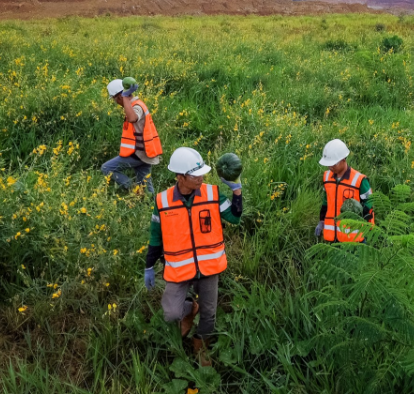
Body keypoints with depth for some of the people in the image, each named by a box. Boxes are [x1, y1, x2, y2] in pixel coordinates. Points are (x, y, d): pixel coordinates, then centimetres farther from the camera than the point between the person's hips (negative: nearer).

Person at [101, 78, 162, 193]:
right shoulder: (137, 104, 13)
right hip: (144, 152, 10)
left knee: (107, 168, -3)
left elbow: (132, 118, -42)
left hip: (138, 153, -10)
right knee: (145, 184, 13)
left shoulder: (137, 107, -18)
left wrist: (126, 97, -34)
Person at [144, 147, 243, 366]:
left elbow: (235, 218, -11)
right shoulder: (163, 201, -11)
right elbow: (156, 238, 1)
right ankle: (190, 309, 29)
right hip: (179, 269, -1)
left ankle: (200, 345, 45)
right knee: (171, 314, -7)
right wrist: (149, 267, 8)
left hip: (209, 266, 1)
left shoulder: (212, 193, -11)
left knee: (209, 313, 15)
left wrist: (237, 191, -23)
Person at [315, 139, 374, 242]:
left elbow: (368, 207, -7)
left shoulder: (359, 180, -15)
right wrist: (321, 221, 13)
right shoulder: (327, 177, 3)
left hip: (353, 236, -5)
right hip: (332, 235, 5)